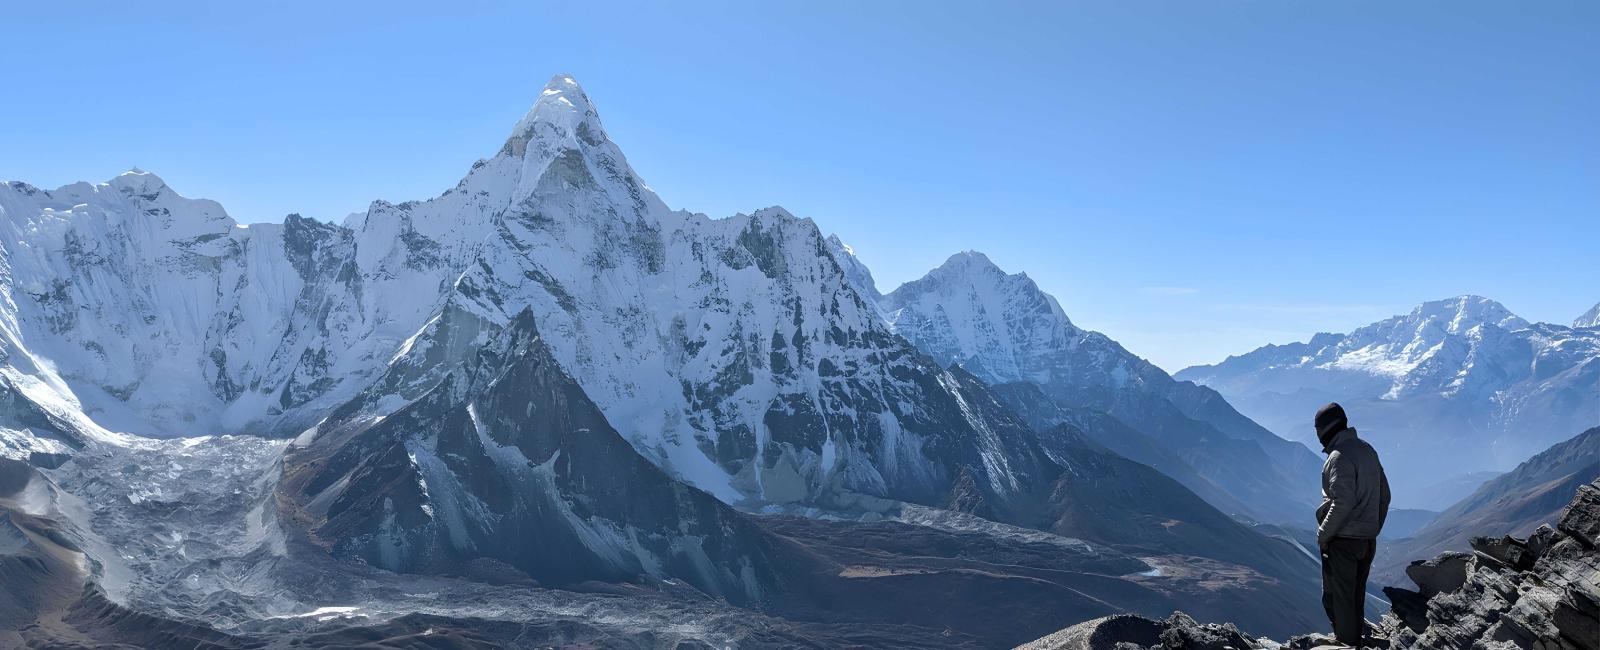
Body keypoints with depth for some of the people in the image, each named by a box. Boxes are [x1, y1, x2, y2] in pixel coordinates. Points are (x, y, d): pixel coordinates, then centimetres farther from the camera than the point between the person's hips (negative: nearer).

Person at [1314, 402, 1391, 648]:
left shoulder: (1339, 457, -18)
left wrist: (1323, 534, -14)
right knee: (1356, 597, 18)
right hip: (1368, 540, 9)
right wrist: (1374, 530, 22)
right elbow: (1384, 494, 15)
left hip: (1342, 539, -8)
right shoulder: (1367, 450, 9)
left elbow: (1342, 503, -24)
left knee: (1337, 598, 2)